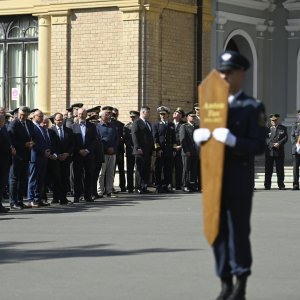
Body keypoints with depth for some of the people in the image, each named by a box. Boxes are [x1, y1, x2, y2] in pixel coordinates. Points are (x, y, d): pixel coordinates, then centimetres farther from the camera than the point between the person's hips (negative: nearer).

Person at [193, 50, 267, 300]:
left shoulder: (253, 107, -1)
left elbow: (259, 146, -9)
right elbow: (202, 144, 17)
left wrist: (233, 141, -24)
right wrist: (199, 137, -6)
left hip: (239, 184, -5)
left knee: (239, 233, -2)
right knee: (218, 233, 7)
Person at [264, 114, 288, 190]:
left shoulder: (283, 128, 11)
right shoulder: (268, 129, 9)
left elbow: (285, 137, 1)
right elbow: (266, 139, 0)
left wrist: (279, 143, -15)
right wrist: (272, 144, -14)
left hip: (279, 152, 0)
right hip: (269, 151, 0)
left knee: (280, 169, 2)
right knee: (268, 169, 0)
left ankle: (281, 185, 7)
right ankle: (267, 185, 3)